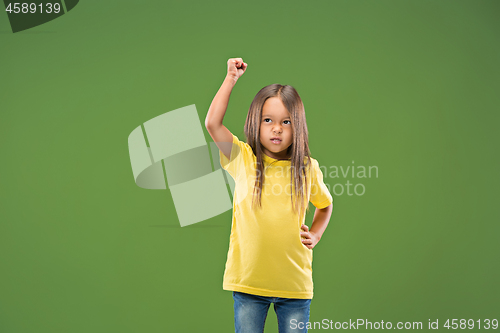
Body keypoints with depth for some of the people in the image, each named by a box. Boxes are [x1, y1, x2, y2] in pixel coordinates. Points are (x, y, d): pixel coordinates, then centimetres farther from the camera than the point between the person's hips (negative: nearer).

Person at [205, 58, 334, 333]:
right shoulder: (243, 160, -4)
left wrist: (315, 234, 6)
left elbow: (326, 204, 22)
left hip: (295, 283, 2)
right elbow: (212, 124, -18)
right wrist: (231, 78, -11)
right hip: (249, 280, -1)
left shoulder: (308, 168, 2)